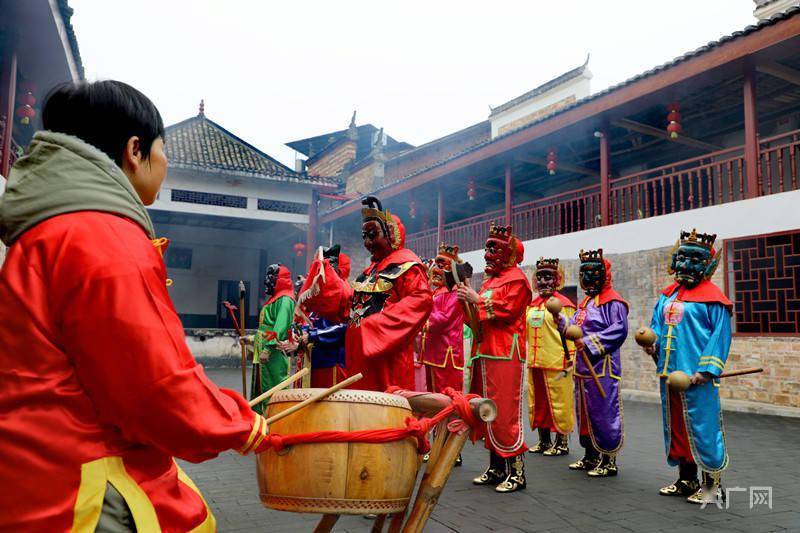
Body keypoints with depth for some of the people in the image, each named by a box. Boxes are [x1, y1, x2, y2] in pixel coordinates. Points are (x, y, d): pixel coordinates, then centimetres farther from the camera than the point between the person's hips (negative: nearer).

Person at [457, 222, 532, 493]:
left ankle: (516, 471, -1)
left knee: (505, 413, -9)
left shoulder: (516, 278, -5)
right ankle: (496, 468, 18)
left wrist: (477, 300, -13)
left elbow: (507, 311, -18)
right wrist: (469, 303, 6)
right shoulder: (490, 280, 22)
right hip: (485, 353, 9)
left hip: (505, 355, -9)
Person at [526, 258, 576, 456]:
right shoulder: (532, 305, 13)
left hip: (556, 364, -7)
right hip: (534, 363, 7)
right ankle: (544, 441, 24)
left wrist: (568, 362, -11)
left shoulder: (563, 304, -6)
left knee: (558, 403, 1)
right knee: (538, 403, 12)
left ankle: (562, 442, 14)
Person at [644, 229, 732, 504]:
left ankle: (712, 484, 14)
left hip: (696, 377, -8)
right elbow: (657, 324, 20)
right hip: (669, 374, 8)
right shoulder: (667, 295, 13)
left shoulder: (712, 296, -8)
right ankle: (686, 479, 29)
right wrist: (652, 342, -1)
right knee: (676, 427, 15)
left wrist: (706, 369, -18)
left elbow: (720, 335, -13)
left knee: (702, 429, -1)